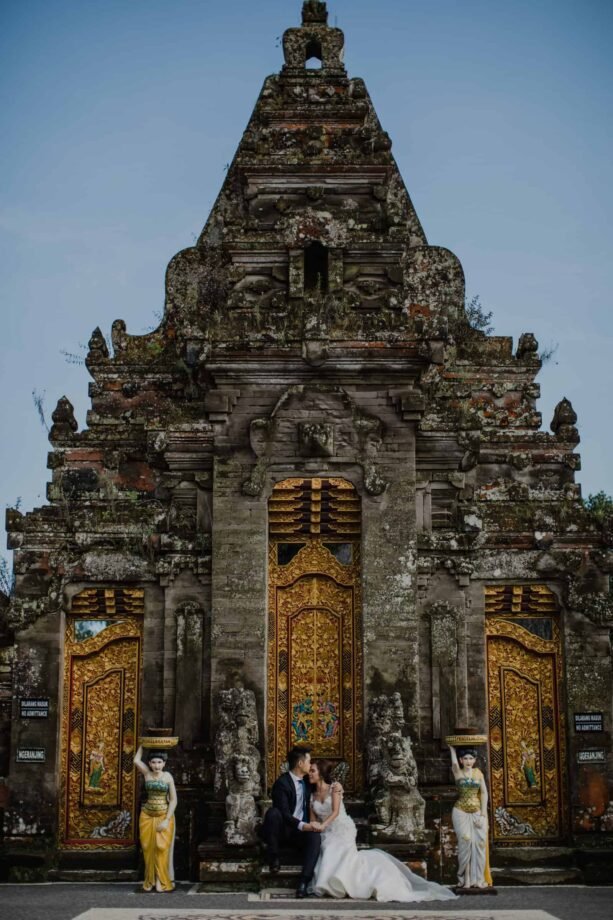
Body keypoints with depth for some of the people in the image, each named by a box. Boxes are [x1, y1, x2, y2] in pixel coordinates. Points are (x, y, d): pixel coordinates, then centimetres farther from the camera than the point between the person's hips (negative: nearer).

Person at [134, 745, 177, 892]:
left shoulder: (168, 777, -5)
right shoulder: (147, 774, 2)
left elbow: (173, 800, -5)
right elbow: (136, 760, -11)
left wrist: (167, 820, -12)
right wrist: (143, 744, 1)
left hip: (164, 815, -2)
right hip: (147, 816, 2)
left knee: (162, 848, -3)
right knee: (149, 849, 4)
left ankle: (162, 882, 3)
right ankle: (150, 881, 13)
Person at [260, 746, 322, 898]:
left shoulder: (306, 781, 11)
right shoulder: (282, 783, -13)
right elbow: (284, 814, -24)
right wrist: (303, 825, -36)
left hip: (302, 829, 5)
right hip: (282, 829, -5)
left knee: (315, 837, -29)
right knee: (273, 812, -37)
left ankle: (304, 882, -38)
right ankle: (273, 857, -21)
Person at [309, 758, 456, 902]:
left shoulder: (335, 787, -5)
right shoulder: (312, 796, 10)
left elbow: (335, 811, -15)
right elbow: (313, 820, 6)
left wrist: (322, 825, -30)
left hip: (343, 830, -5)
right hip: (327, 835, 5)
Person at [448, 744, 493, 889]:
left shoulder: (478, 773, 6)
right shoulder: (458, 772, 1)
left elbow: (484, 793, 4)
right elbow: (454, 763, -20)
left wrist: (483, 814, -3)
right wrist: (452, 748, -6)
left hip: (477, 812, 2)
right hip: (461, 812, -2)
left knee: (479, 842, -5)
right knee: (465, 840, -12)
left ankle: (478, 878, 3)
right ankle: (465, 879, -5)